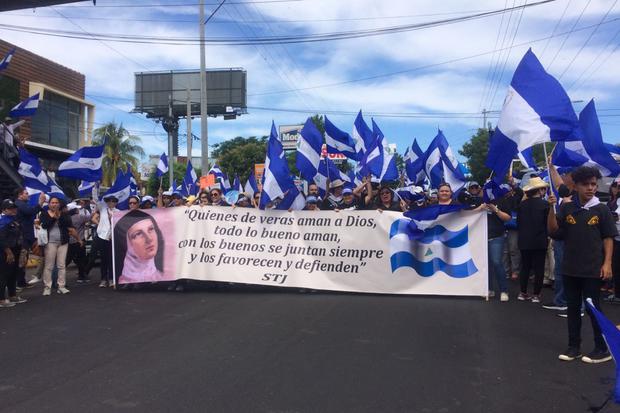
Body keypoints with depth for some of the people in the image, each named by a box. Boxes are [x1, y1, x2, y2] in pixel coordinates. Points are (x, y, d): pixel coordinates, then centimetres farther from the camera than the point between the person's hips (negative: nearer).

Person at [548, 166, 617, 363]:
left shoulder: (601, 209, -4)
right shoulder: (566, 207, 2)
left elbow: (608, 238, -1)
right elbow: (553, 230, -1)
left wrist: (607, 263, -8)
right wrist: (552, 208, -14)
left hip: (593, 269, -3)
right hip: (570, 268, 3)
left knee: (593, 308, 3)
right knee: (573, 307, 11)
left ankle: (602, 349, 16)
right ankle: (574, 346, 22)